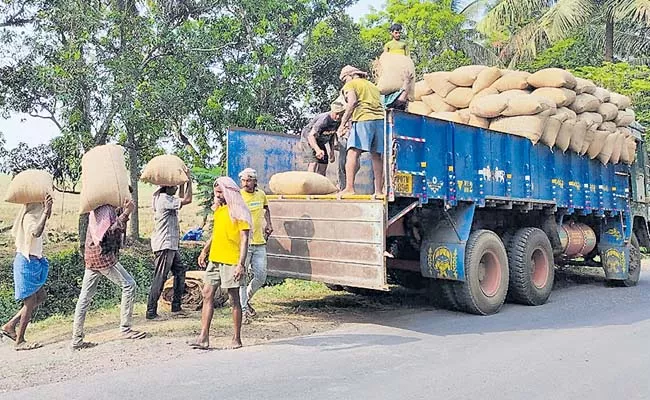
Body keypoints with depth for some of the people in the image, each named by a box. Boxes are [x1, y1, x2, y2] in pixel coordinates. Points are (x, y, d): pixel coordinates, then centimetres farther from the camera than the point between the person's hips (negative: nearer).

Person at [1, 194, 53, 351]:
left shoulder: (34, 216, 11)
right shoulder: (29, 217, -17)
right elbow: (36, 232, -37)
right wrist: (45, 212, -43)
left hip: (33, 262, 10)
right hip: (27, 262, -10)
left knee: (40, 297, 14)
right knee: (30, 301, -4)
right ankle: (20, 341, 6)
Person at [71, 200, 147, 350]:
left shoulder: (98, 208, 19)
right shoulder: (105, 208, -12)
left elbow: (118, 229, 22)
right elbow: (109, 232, -21)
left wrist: (124, 212, 13)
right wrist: (125, 214, -23)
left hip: (91, 257, 10)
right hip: (103, 255, -10)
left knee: (86, 296, 8)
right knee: (129, 285, -4)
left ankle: (77, 339, 12)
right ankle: (125, 329, -2)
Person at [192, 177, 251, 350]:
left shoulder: (239, 212, -10)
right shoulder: (219, 209, 13)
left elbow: (244, 239, -14)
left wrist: (241, 264, -20)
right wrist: (204, 251, 23)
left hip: (231, 262, -8)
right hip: (214, 259, 8)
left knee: (234, 298, 1)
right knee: (207, 295, 3)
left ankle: (237, 339, 12)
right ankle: (204, 337, 6)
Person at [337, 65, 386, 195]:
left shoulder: (350, 84, 11)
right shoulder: (372, 85, 32)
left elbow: (352, 102, -7)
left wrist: (343, 123, -9)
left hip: (363, 119, -7)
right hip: (380, 118, 7)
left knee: (353, 153, -13)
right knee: (376, 156, 7)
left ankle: (349, 188, -25)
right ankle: (379, 190, 4)